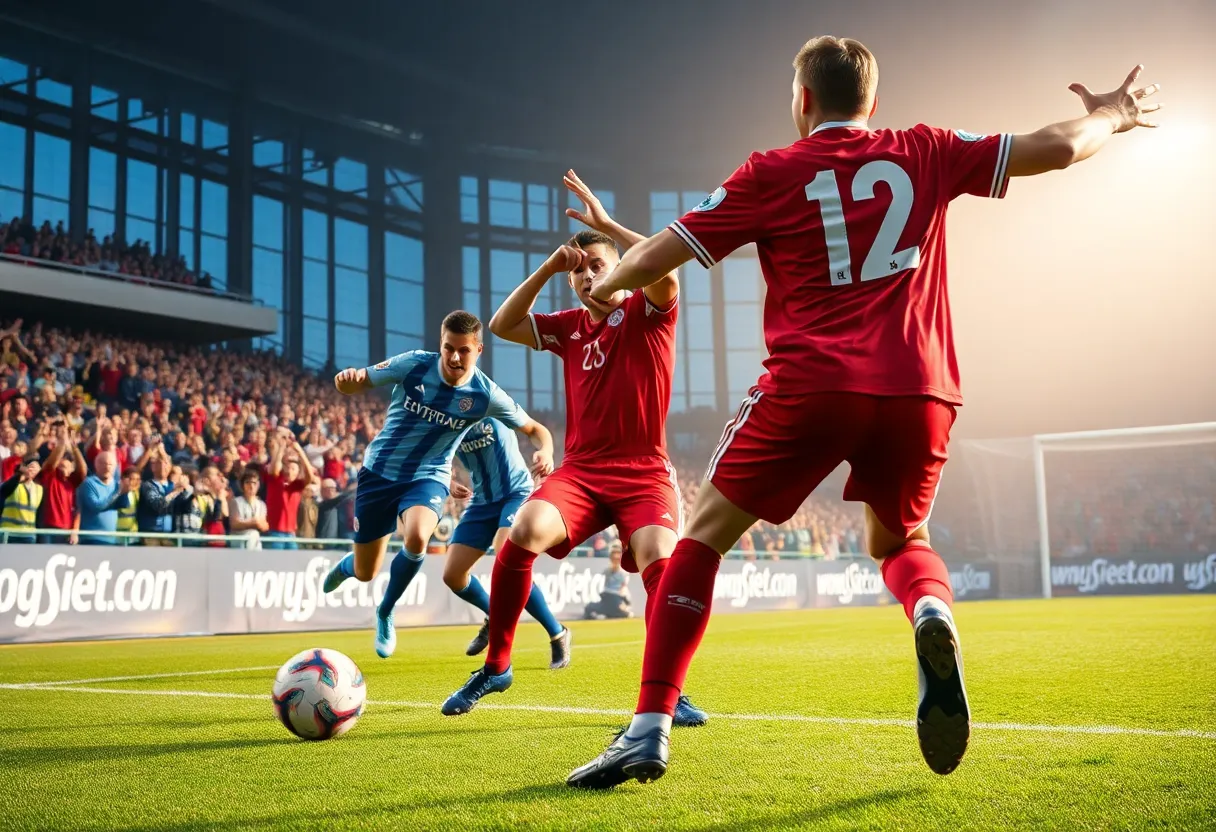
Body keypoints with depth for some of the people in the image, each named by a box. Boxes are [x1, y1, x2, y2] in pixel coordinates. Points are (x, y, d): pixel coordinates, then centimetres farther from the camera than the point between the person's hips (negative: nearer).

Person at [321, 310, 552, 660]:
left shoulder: (486, 395, -16)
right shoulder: (413, 364, -16)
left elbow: (533, 428, -2)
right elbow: (355, 385, -8)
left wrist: (546, 452, -24)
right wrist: (347, 378, -33)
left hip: (428, 477, -1)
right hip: (380, 470, 1)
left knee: (416, 537, -34)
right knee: (365, 574, 8)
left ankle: (386, 612, -4)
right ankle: (346, 565, 51)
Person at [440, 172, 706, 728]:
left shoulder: (646, 313, 1)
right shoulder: (569, 328, 13)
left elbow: (664, 271, -21)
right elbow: (501, 326, 6)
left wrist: (607, 225, -16)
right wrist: (548, 266, -2)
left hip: (644, 471, -3)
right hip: (581, 470, 3)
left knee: (658, 561, -27)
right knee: (524, 532, -23)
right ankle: (495, 666, -8)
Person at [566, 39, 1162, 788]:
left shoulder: (772, 174, 7)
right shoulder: (924, 155, 13)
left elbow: (653, 260, 6)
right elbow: (1057, 148, 17)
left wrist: (608, 285, 27)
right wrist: (1112, 116, 38)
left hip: (810, 388, -3)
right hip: (918, 393, 3)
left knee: (706, 533, 10)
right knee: (900, 541, 27)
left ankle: (649, 732, 3)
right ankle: (933, 613, -10)